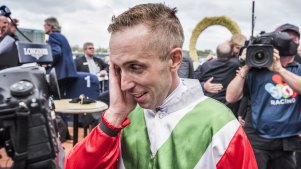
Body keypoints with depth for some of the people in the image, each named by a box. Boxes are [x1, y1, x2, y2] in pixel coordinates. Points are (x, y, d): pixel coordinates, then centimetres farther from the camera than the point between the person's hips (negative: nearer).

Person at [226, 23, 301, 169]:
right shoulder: (256, 69, -5)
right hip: (257, 140, -3)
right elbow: (231, 98, -11)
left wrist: (279, 69, -22)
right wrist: (245, 68, -15)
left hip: (287, 141, 4)